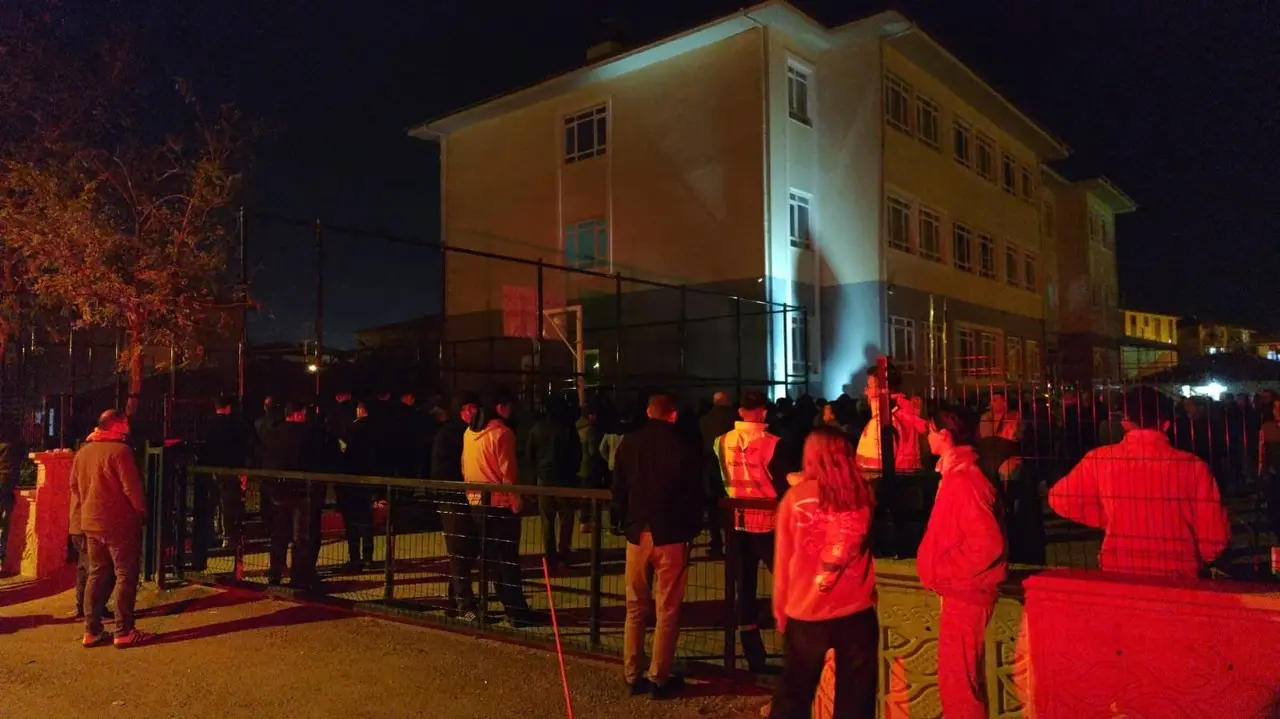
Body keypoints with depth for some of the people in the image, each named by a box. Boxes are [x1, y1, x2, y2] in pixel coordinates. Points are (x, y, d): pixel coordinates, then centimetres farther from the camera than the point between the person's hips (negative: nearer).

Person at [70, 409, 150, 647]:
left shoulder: (82, 452, 10)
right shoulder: (120, 450, -15)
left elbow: (75, 488, 15)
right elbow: (132, 488, -17)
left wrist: (81, 518, 21)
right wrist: (143, 511, -2)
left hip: (91, 524, 8)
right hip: (119, 524, -8)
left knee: (97, 575, 14)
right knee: (125, 575, -1)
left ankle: (92, 630, 15)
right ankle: (123, 632, 0)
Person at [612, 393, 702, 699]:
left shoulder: (629, 443, 2)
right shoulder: (685, 446, -8)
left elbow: (618, 491, 5)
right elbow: (695, 494, -5)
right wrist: (692, 529, 7)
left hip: (637, 533, 3)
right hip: (671, 535, -3)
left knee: (635, 608, 14)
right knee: (667, 611, 5)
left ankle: (632, 676, 19)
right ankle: (659, 678, 10)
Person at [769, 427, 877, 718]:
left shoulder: (796, 496, -9)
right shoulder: (864, 494, -5)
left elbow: (782, 561, -4)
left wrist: (780, 611, 10)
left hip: (806, 612, -1)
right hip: (857, 611, 1)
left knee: (793, 695, 15)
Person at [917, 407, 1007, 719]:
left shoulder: (964, 481, -22)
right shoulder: (955, 475, 9)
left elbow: (987, 542, -28)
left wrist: (945, 571, -18)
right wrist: (938, 568, 10)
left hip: (964, 592, -10)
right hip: (959, 590, 10)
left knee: (956, 681, -1)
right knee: (961, 678, 20)